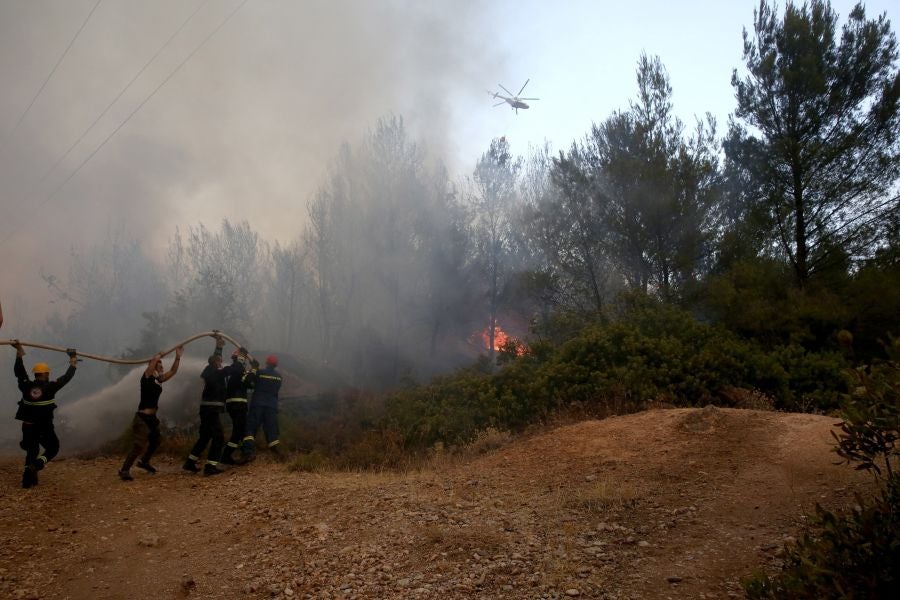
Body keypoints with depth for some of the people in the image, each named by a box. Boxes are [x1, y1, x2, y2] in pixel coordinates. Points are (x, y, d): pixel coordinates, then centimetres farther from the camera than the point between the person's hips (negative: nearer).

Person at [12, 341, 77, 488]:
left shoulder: (26, 386, -1)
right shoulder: (49, 387, -11)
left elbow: (19, 371, 6)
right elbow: (66, 378, -4)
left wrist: (19, 353, 9)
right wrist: (73, 363, 10)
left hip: (28, 426, 4)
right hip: (44, 427, -4)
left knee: (32, 452, 15)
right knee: (53, 448, 11)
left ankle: (28, 479, 11)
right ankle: (36, 465, -16)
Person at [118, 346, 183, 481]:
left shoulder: (159, 379, 10)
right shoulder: (147, 377, -11)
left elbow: (173, 371, 13)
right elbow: (154, 360, -26)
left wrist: (178, 356, 7)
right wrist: (159, 356, -8)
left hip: (152, 417, 9)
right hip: (143, 417, -9)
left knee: (155, 441, 23)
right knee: (138, 445, -12)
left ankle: (144, 462, 42)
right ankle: (124, 470, -6)